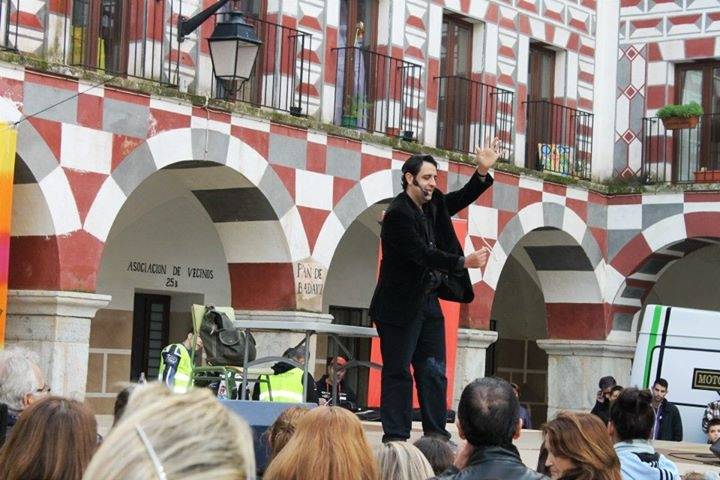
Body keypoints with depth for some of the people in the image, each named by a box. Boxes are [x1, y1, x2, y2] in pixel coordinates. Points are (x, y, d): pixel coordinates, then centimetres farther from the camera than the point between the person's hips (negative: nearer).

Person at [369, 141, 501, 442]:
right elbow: (424, 254, -24)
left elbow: (462, 199, 18)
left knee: (434, 372, 6)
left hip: (428, 303, 8)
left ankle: (436, 435, 8)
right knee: (398, 373, -4)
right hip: (400, 306, -8)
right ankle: (395, 439, -2)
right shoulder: (398, 214, -17)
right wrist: (465, 262, -31)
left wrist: (483, 171, 0)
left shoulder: (433, 204, 8)